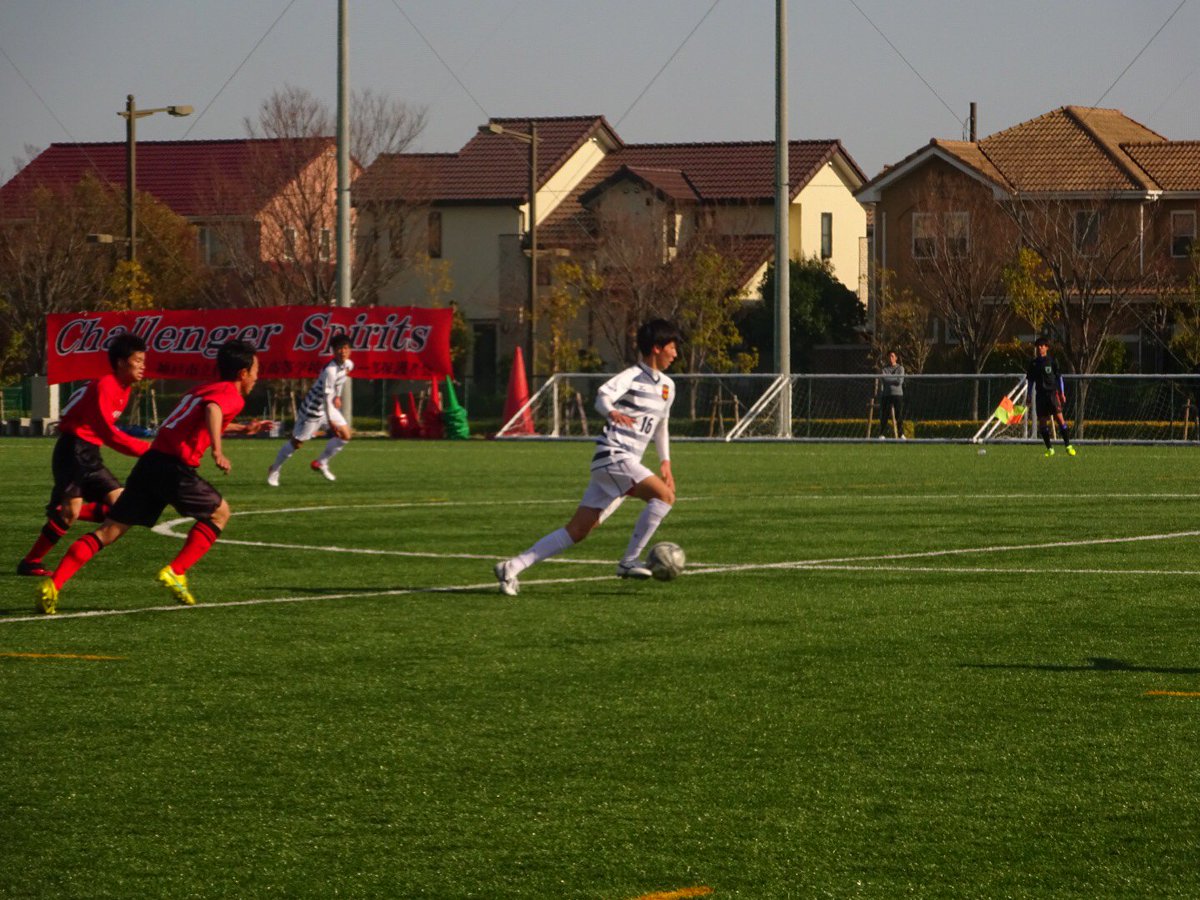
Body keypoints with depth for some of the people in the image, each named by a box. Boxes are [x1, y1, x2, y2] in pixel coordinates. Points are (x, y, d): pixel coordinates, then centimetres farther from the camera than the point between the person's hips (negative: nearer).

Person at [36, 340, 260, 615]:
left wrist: (240, 428, 57)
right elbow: (212, 409, -23)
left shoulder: (201, 389, 28)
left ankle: (53, 585, -8)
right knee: (219, 512, 15)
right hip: (175, 468, -7)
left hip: (150, 461, 7)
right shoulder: (232, 395, 1)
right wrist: (217, 450, -35)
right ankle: (175, 572, 5)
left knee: (109, 530, 4)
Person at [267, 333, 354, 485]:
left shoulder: (348, 365, -5)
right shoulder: (330, 370, -32)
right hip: (313, 408, -8)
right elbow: (326, 397, -34)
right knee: (297, 442, 1)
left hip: (329, 406, 8)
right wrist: (330, 421, -37)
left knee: (345, 435, -2)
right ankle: (274, 470, 20)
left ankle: (321, 463, 13)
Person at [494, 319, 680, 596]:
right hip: (613, 456, -8)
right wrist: (611, 412, -47)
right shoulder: (632, 376, -8)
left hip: (628, 463, 8)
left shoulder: (667, 386, 18)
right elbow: (603, 395, -25)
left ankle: (512, 567, 3)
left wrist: (665, 462, 23)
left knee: (578, 530, 3)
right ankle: (629, 562, -14)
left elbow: (660, 427, 31)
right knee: (665, 496, -22)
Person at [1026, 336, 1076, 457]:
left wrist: (1062, 393, 0)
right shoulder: (1034, 363, 10)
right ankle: (1049, 449, 8)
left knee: (1059, 417, -14)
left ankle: (1068, 446, -12)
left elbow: (1059, 377, 5)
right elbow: (1030, 380, 16)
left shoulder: (1052, 361, 3)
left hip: (1052, 392, -3)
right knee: (1042, 421, 0)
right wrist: (1029, 396, 12)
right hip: (1040, 394, 3)